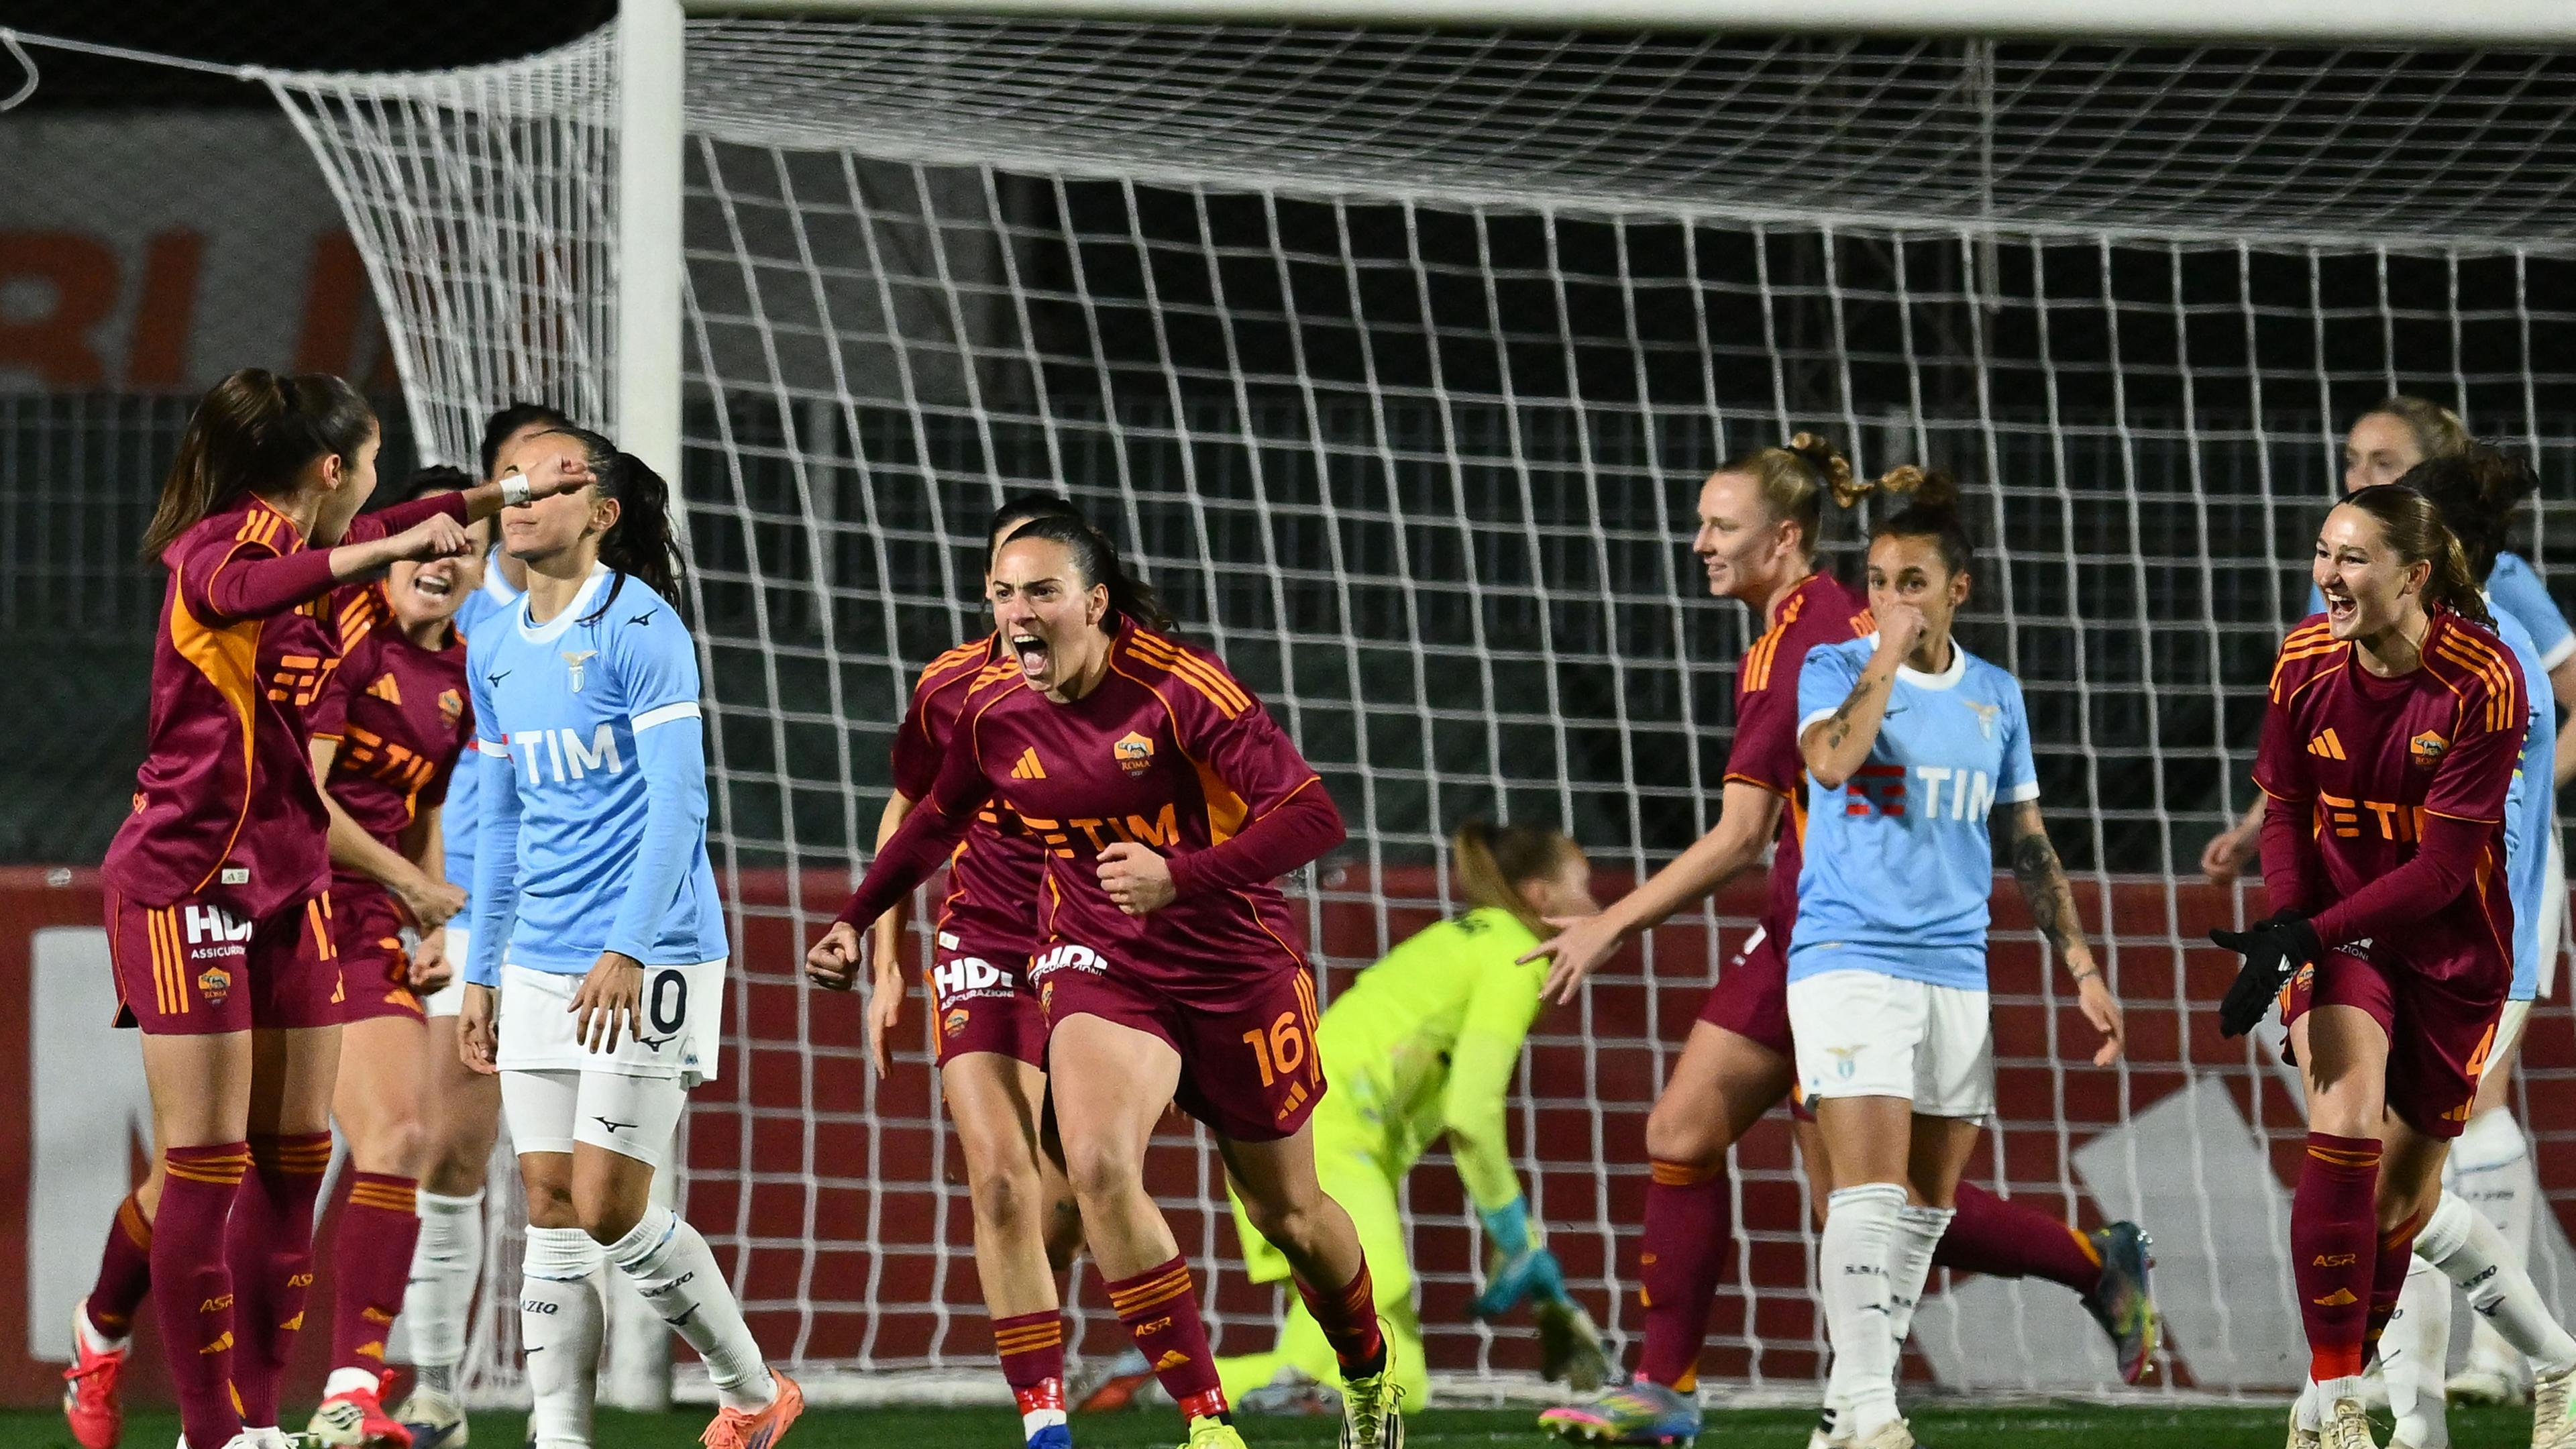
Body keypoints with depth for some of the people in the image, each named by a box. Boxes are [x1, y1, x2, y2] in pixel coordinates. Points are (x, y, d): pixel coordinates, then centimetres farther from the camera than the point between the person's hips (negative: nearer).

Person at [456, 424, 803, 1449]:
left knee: (609, 1209, -8)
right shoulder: (494, 650, 12)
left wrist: (627, 951, -21)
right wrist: (481, 973, 17)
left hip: (646, 967, -7)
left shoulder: (641, 629, -10)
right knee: (550, 1209, 2)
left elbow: (679, 803, -14)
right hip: (539, 968, 7)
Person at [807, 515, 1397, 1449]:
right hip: (1098, 965, 3)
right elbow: (938, 818, 19)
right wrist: (856, 919, 16)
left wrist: (1181, 875, -34)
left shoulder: (1180, 690, -20)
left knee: (1286, 1212, 13)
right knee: (1097, 1163, -26)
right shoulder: (994, 713, -4)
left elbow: (1313, 815, -23)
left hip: (1234, 963, -3)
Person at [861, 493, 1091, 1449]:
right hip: (980, 950, 0)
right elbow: (905, 815, 15)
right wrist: (886, 965, 13)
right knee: (1000, 1180, -15)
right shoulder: (951, 686, 0)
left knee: (1063, 1206, 3)